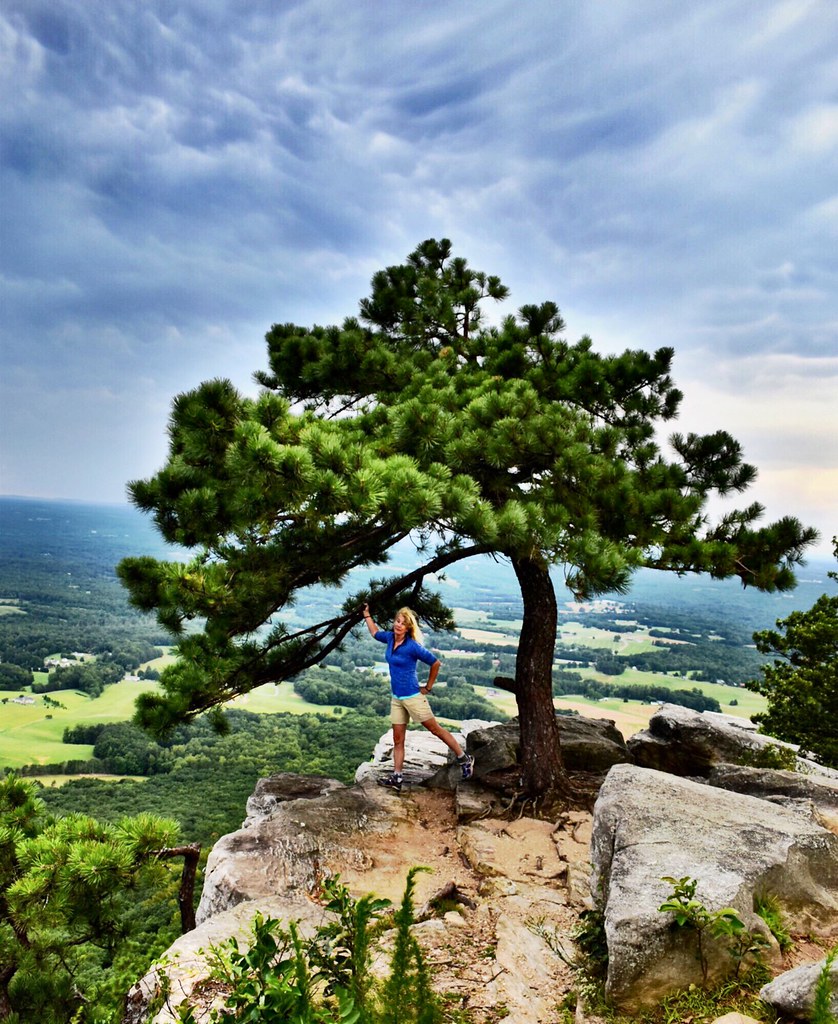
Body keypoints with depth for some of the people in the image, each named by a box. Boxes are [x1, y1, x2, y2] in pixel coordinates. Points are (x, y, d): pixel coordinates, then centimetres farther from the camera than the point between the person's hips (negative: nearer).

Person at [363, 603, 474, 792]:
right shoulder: (390, 637, 1)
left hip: (412, 696, -7)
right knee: (398, 740, 8)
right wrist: (367, 615, 25)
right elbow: (375, 633, 25)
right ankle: (396, 778, 14)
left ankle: (464, 759, 17)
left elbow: (435, 663, -11)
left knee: (435, 729, 4)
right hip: (396, 698, 7)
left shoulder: (412, 646, -18)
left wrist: (428, 687, -4)